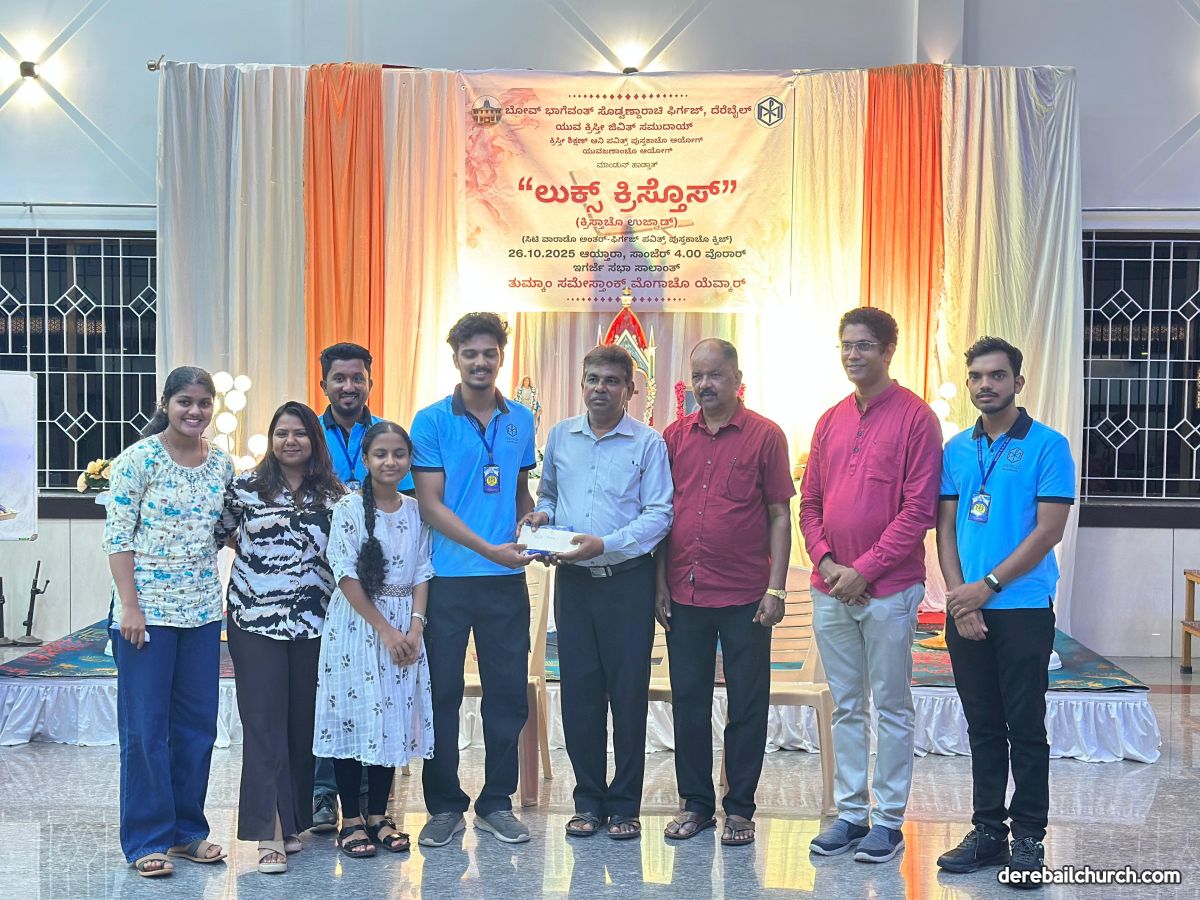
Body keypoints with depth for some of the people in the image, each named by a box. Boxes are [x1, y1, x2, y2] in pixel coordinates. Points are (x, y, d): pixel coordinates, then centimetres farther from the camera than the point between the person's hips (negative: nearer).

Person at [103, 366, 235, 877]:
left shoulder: (222, 464, 7)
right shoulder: (138, 460, -7)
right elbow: (117, 537, -9)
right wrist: (130, 607, -15)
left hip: (202, 611, 5)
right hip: (147, 610, -5)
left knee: (198, 724, 10)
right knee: (145, 728, 1)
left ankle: (186, 829, 23)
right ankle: (148, 840, 11)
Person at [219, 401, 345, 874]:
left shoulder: (333, 496, 4)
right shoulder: (245, 487, 1)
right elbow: (219, 532, 12)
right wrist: (254, 555, 3)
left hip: (312, 624, 2)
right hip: (256, 622, -2)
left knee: (303, 722, 8)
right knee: (263, 722, -5)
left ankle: (293, 820, 21)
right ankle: (270, 833, -5)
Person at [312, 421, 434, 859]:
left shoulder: (416, 511, 6)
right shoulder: (348, 508, -6)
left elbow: (422, 573, 6)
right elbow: (346, 576, -11)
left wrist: (415, 626, -8)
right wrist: (385, 630, -13)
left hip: (405, 626, 4)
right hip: (356, 623, -4)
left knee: (393, 716, 7)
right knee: (352, 713, 0)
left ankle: (377, 815, 19)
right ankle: (350, 820, 10)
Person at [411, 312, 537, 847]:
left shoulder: (521, 420, 10)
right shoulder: (432, 421, -2)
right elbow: (430, 503, -7)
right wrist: (487, 548, -16)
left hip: (506, 581, 3)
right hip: (447, 578, -3)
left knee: (508, 693, 7)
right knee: (442, 694, 4)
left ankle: (496, 803, 21)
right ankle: (445, 807, 17)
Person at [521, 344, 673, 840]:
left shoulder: (648, 443, -3)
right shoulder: (559, 436, 10)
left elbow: (659, 514, -8)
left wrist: (605, 544, -19)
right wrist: (543, 515, -2)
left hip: (627, 579, -3)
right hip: (571, 579, 4)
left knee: (628, 692, 1)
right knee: (578, 690, 6)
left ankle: (624, 805, 13)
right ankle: (589, 800, 18)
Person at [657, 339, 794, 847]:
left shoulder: (765, 436, -2)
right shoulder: (675, 437, 8)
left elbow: (779, 516, -2)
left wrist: (776, 588, -8)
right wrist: (660, 584, 5)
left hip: (744, 596, -3)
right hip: (684, 595, 3)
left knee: (747, 705, 5)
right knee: (688, 701, 10)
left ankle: (740, 808, 17)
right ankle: (695, 803, 22)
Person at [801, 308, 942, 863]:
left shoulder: (915, 417, -6)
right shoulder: (831, 421, 11)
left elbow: (920, 509, -12)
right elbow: (810, 502, 13)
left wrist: (864, 569, -15)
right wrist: (826, 562, -4)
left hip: (888, 589, -5)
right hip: (829, 589, 6)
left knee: (892, 708, 4)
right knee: (846, 708, 12)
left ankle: (889, 820, 13)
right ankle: (850, 812, 21)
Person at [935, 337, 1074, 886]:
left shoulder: (1047, 446, -4)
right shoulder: (956, 449, 10)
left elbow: (1048, 531, -11)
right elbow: (945, 527, 8)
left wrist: (987, 586, -14)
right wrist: (958, 596, -6)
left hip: (1023, 609, -4)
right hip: (965, 610, 4)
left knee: (1025, 728, 2)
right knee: (983, 727, 11)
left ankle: (1029, 838, 12)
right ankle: (988, 831, 20)